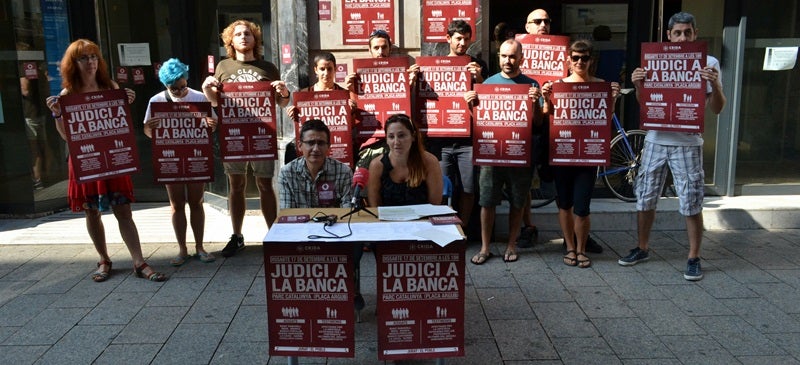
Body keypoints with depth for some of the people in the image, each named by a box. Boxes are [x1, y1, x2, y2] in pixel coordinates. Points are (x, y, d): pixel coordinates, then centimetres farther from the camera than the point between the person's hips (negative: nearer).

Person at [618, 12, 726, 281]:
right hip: (656, 140, 3)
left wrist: (715, 84, -20)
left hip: (688, 143, -3)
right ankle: (642, 248, 26)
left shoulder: (709, 63, -2)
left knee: (692, 204, 1)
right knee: (645, 198, 10)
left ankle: (694, 258, 14)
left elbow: (717, 109, -3)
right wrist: (638, 86, -8)